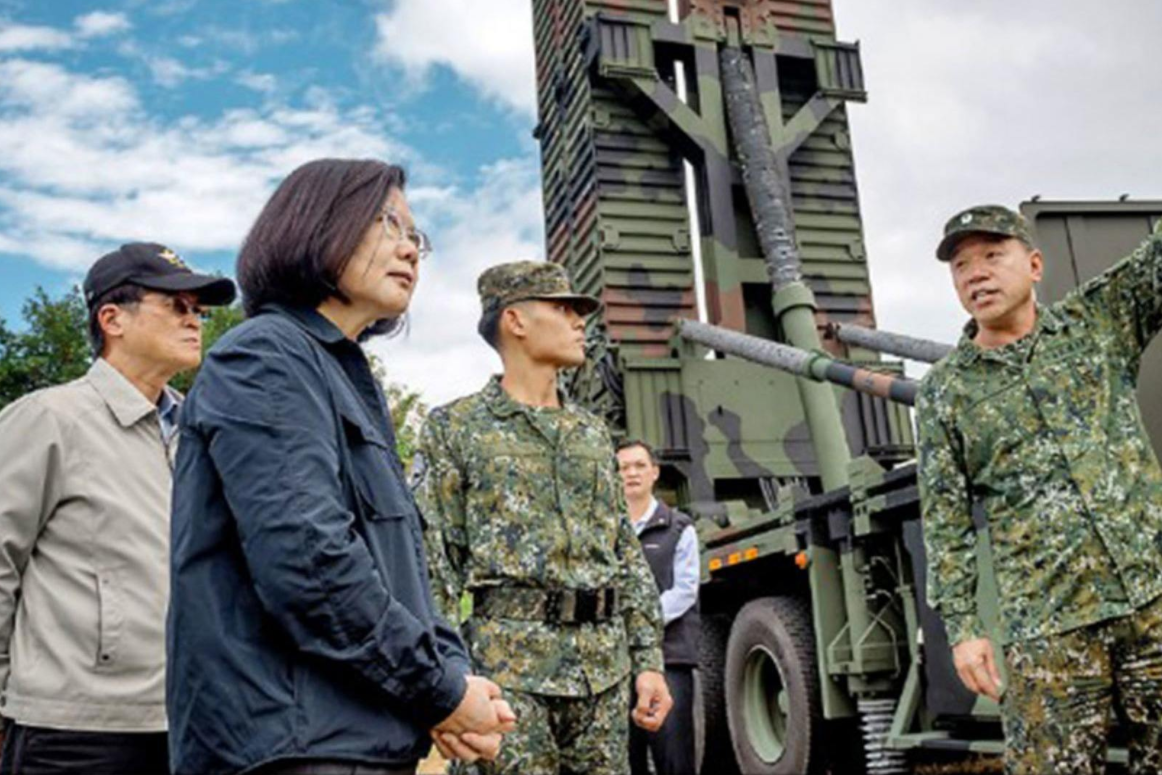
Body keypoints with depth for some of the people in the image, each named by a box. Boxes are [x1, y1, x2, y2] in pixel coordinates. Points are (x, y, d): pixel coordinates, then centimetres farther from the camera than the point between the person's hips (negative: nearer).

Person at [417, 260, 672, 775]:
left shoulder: (593, 433, 16)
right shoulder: (454, 427, 2)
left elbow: (628, 555, 15)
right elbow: (433, 564, -3)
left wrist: (648, 660, 9)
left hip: (605, 664, 5)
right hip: (510, 663, -5)